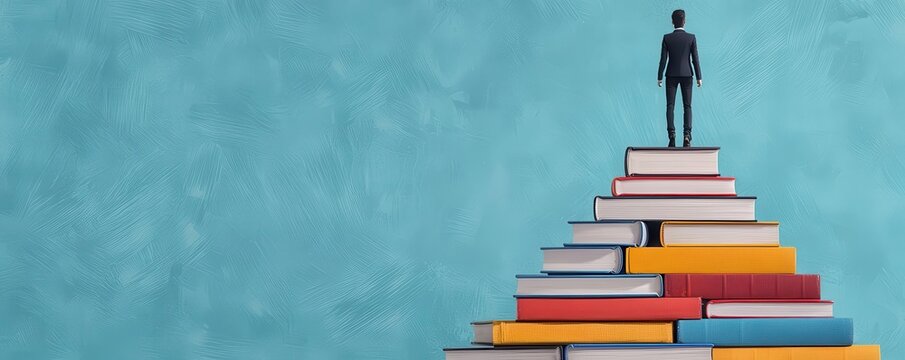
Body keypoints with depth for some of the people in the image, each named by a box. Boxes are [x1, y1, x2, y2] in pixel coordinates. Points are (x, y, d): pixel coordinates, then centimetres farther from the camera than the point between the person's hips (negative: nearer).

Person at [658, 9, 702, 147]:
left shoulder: (667, 38, -6)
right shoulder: (691, 37, -6)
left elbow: (663, 59, -5)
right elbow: (695, 59, -5)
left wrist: (659, 78, 2)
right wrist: (699, 78, 1)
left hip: (671, 75, 0)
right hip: (687, 74, 0)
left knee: (670, 106, 2)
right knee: (687, 106, 5)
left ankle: (672, 136, -10)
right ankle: (687, 135, -10)